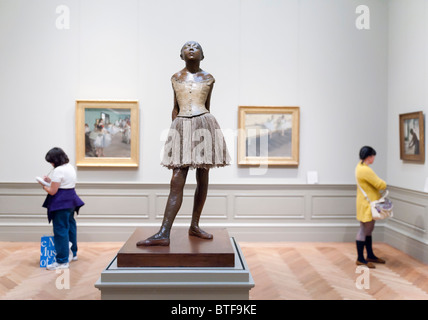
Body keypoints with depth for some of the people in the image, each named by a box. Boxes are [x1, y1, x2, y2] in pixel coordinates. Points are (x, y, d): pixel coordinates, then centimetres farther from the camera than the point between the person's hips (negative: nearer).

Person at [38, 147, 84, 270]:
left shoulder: (58, 171, -18)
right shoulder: (70, 167, 11)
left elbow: (52, 191, -17)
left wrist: (43, 185, 1)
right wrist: (50, 181, 13)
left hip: (61, 203, -10)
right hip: (71, 200, 10)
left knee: (60, 230, -5)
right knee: (70, 226, 20)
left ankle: (62, 261, -2)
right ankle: (73, 253, 34)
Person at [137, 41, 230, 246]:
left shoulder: (208, 79, 12)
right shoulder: (175, 78, 15)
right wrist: (175, 128, 11)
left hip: (204, 125, 1)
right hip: (181, 127, -1)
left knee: (202, 178, 4)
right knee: (177, 181, -9)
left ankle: (194, 226, 16)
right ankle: (163, 234, -12)